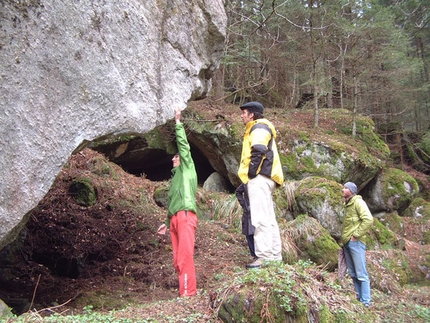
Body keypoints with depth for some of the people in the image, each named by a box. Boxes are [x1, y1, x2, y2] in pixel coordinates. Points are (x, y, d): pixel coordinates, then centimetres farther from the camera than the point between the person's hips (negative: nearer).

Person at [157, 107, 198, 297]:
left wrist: (178, 123, 3)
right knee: (177, 260, 3)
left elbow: (183, 145, 3)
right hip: (175, 218, 8)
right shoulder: (175, 179, 33)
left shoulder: (187, 169, 13)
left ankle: (188, 293, -18)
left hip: (185, 215, -8)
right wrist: (166, 223, 27)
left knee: (185, 256, -15)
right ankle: (185, 292, 6)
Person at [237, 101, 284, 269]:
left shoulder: (259, 127, -4)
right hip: (264, 179, 11)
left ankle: (264, 257, -16)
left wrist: (252, 171, -18)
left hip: (259, 178, -11)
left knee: (261, 219, -14)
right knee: (268, 219, 10)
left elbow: (259, 150, -22)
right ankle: (275, 256, 14)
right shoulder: (258, 128, 28)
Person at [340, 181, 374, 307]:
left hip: (355, 242, -9)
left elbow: (368, 219, -20)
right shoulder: (347, 204, 18)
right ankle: (359, 297, 20)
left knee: (361, 274, -4)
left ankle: (365, 302, 0)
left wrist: (356, 235, -17)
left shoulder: (358, 202, -7)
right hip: (346, 243, 9)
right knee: (353, 273, 12)